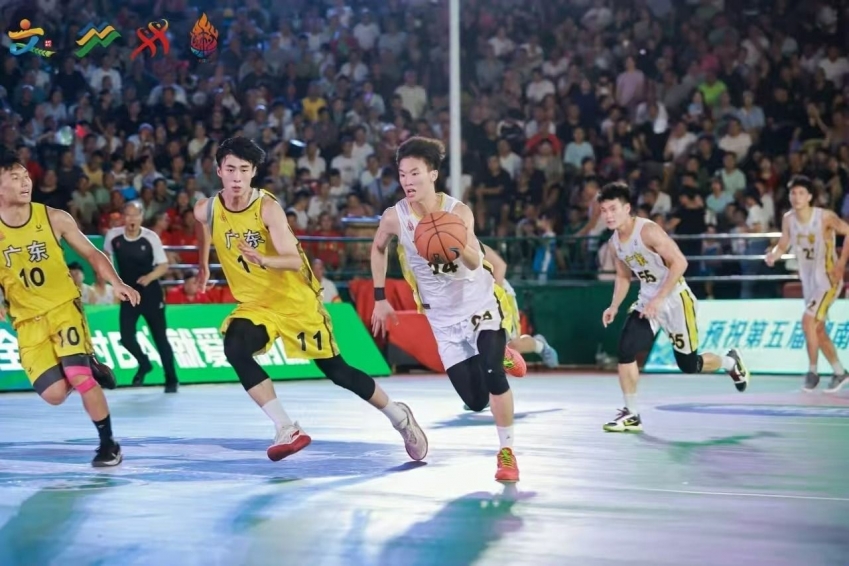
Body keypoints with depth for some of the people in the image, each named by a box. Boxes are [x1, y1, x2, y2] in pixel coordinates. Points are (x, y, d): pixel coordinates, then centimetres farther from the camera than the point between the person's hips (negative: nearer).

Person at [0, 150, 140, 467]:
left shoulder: (54, 218, -8)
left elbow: (91, 254, 2)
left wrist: (117, 284, -11)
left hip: (64, 307, -1)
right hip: (27, 321, 1)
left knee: (79, 377, -17)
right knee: (54, 394, -10)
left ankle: (108, 444, 2)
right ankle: (90, 367, 25)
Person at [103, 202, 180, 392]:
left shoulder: (151, 237, -16)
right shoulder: (113, 235, -10)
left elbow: (164, 266, -10)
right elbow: (105, 256, 12)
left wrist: (150, 277, -28)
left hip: (151, 293, -2)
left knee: (160, 337, 0)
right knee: (126, 337, -7)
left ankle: (171, 379, 13)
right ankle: (144, 364, 24)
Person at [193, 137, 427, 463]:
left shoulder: (267, 207, -22)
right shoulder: (207, 210, -9)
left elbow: (295, 260, -30)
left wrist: (263, 260, -49)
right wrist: (204, 266, 29)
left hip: (296, 299, -4)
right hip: (256, 303, 4)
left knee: (336, 370, 3)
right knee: (235, 349, -26)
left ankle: (399, 417, 27)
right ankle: (287, 430, -20)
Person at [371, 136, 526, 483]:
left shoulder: (459, 212, -20)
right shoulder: (395, 217, -13)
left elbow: (474, 263, -33)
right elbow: (378, 248, 8)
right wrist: (380, 298, 7)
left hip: (480, 305, -2)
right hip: (443, 316, 2)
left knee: (493, 376, -21)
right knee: (475, 401, 0)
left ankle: (506, 452, -1)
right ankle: (500, 356, 35)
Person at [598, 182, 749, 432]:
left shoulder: (648, 230, -22)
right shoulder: (615, 241, 2)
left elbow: (679, 262, -25)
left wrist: (659, 299, -27)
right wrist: (614, 306, 3)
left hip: (674, 299, -6)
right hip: (647, 301, 6)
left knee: (689, 365, 4)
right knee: (625, 350, -15)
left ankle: (730, 362, 36)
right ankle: (631, 414, -7)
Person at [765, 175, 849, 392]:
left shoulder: (825, 217, -19)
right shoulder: (788, 219, -2)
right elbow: (783, 245, 6)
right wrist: (773, 255, -16)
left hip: (828, 279, -7)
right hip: (808, 280, 7)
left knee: (808, 320, -18)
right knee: (818, 329, 11)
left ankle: (812, 371, -5)